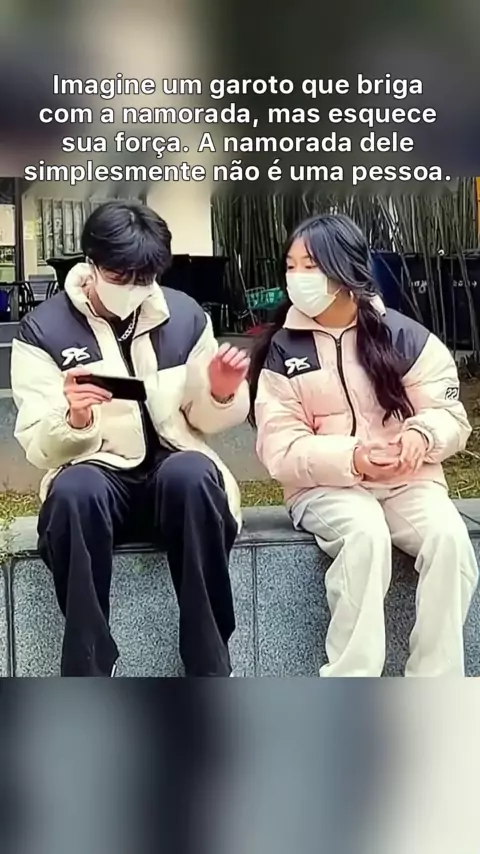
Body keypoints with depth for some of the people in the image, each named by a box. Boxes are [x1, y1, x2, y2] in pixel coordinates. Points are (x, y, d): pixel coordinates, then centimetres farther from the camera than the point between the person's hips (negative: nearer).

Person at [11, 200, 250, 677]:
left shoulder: (185, 316, 5)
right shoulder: (43, 330, -2)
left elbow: (204, 421, 12)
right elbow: (39, 449, -6)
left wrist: (224, 395, -12)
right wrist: (75, 418, -28)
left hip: (175, 473, 2)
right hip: (97, 478, -1)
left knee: (190, 472, -34)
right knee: (74, 488, -36)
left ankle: (210, 672, -23)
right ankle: (89, 680, -24)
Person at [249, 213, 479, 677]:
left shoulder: (404, 336, 1)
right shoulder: (282, 349, 1)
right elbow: (280, 450, -6)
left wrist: (421, 434, -22)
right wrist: (353, 458, -22)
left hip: (407, 481, 1)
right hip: (324, 486, -1)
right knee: (366, 533, -33)